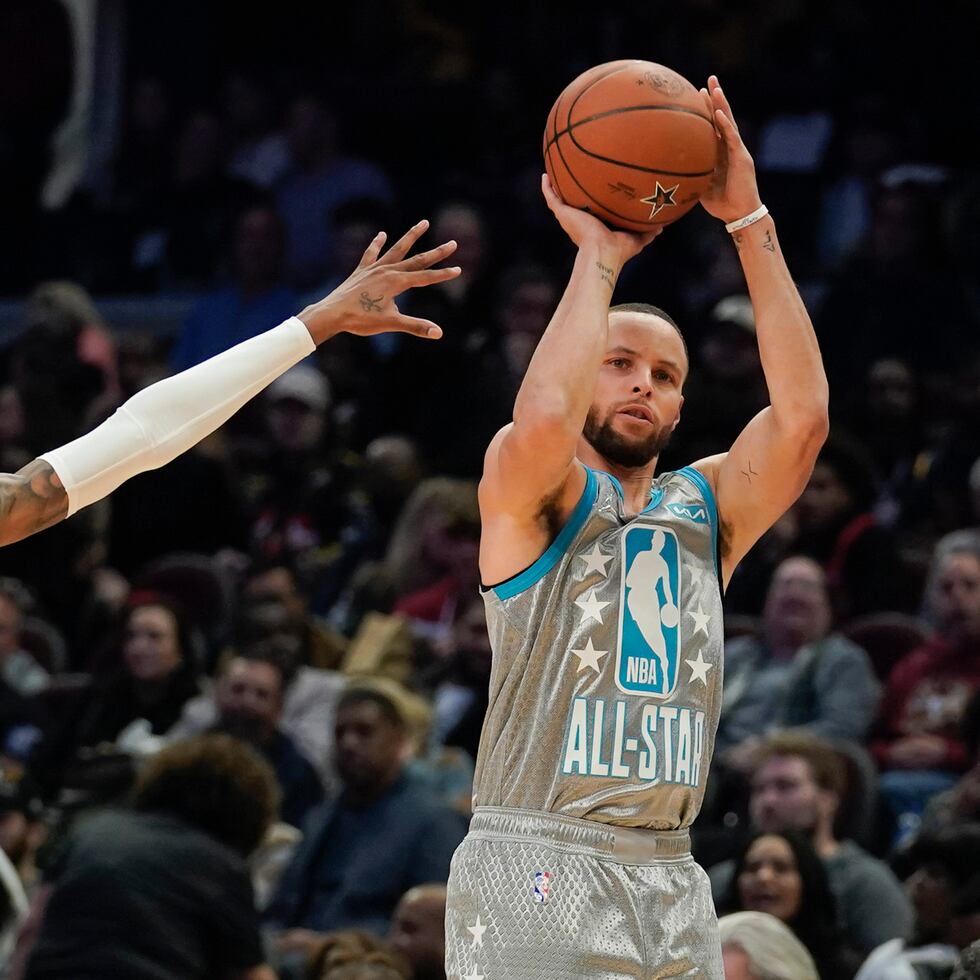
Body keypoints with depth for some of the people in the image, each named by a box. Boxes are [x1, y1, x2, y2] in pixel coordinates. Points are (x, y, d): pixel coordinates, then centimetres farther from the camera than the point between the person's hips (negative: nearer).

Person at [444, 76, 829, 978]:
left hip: (670, 880, 6)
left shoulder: (708, 507, 15)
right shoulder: (527, 491, 2)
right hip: (535, 874, -5)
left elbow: (802, 416, -1)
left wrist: (750, 221, -4)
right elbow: (543, 420, -22)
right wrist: (598, 257, -9)